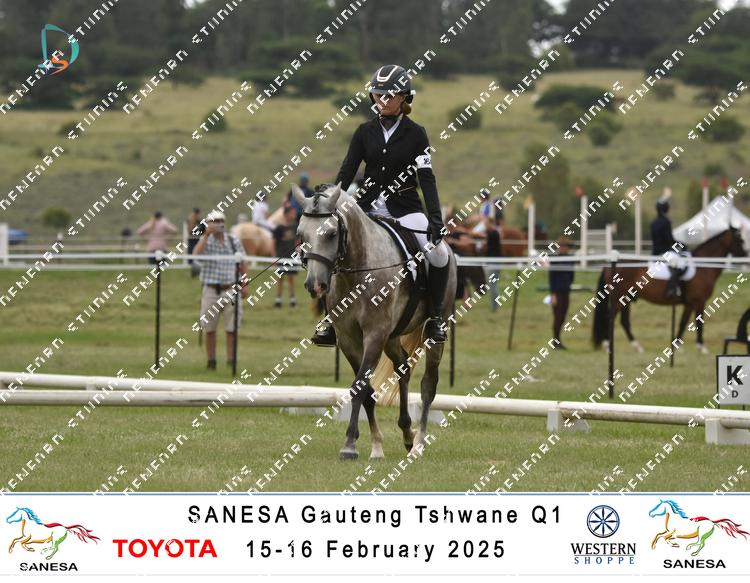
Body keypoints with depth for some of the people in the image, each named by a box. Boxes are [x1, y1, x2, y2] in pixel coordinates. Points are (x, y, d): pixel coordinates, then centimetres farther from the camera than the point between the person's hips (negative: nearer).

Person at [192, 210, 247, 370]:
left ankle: (231, 360, 3)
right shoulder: (205, 241, 2)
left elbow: (241, 264, 12)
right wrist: (207, 235, -17)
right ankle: (211, 361, 15)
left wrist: (244, 285, 8)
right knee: (209, 329, 5)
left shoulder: (234, 241, 6)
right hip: (211, 290, 0)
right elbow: (196, 254, -19)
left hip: (230, 289, 0)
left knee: (232, 328, -2)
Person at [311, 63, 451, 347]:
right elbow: (347, 172, 4)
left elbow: (426, 178, -9)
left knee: (439, 255, -23)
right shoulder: (365, 132, 4)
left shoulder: (415, 134, -2)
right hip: (369, 207, 2)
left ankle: (434, 318, -5)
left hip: (405, 209, -2)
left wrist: (435, 218, -20)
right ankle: (332, 322, -3)